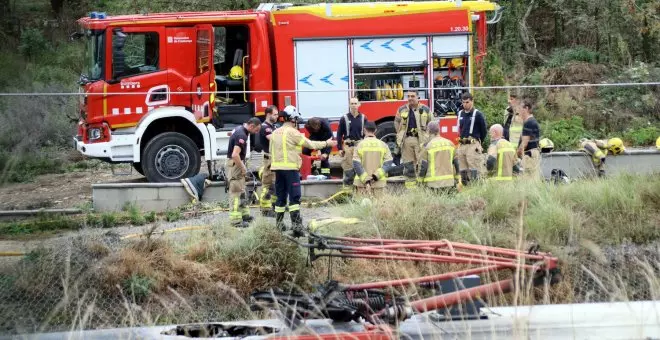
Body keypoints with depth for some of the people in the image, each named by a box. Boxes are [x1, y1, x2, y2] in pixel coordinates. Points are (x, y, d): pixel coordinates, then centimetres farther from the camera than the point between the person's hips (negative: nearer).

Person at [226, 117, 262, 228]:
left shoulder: (240, 129, 9)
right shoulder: (241, 135, -23)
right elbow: (235, 155, -32)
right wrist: (243, 168, -20)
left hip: (237, 163, 11)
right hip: (235, 164, -11)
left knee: (241, 192, 19)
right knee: (236, 193, -8)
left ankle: (244, 214, 29)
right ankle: (236, 220, -6)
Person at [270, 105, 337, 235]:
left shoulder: (275, 133, 12)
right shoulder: (292, 132, -11)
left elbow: (271, 152, 17)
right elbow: (310, 144, -7)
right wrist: (326, 143, 3)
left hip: (278, 168, 7)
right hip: (290, 168, -7)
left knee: (281, 196, 13)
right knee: (294, 197, -6)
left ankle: (279, 224, 16)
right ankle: (296, 224, -12)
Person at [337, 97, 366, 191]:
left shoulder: (363, 118, 6)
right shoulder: (344, 118, -1)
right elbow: (339, 134, 1)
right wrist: (339, 148, -3)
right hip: (348, 147, -2)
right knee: (348, 168, -3)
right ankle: (347, 188, 2)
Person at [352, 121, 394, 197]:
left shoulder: (360, 145, -2)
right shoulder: (383, 145, 3)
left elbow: (356, 165, -8)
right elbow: (388, 163, -4)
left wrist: (365, 179, -11)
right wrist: (377, 175, -11)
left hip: (362, 182, -1)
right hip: (379, 183, 2)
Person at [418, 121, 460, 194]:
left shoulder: (427, 146, -6)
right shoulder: (449, 143, 6)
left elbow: (423, 166, -3)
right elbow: (455, 163, 12)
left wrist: (420, 181, 9)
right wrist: (458, 179, 23)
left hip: (434, 183, -4)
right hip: (449, 182, 4)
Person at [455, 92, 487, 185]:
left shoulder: (478, 114, -4)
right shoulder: (460, 114, 14)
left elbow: (483, 130, 3)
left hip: (473, 146, -6)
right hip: (461, 145, 6)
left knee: (474, 171, -10)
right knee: (463, 171, 6)